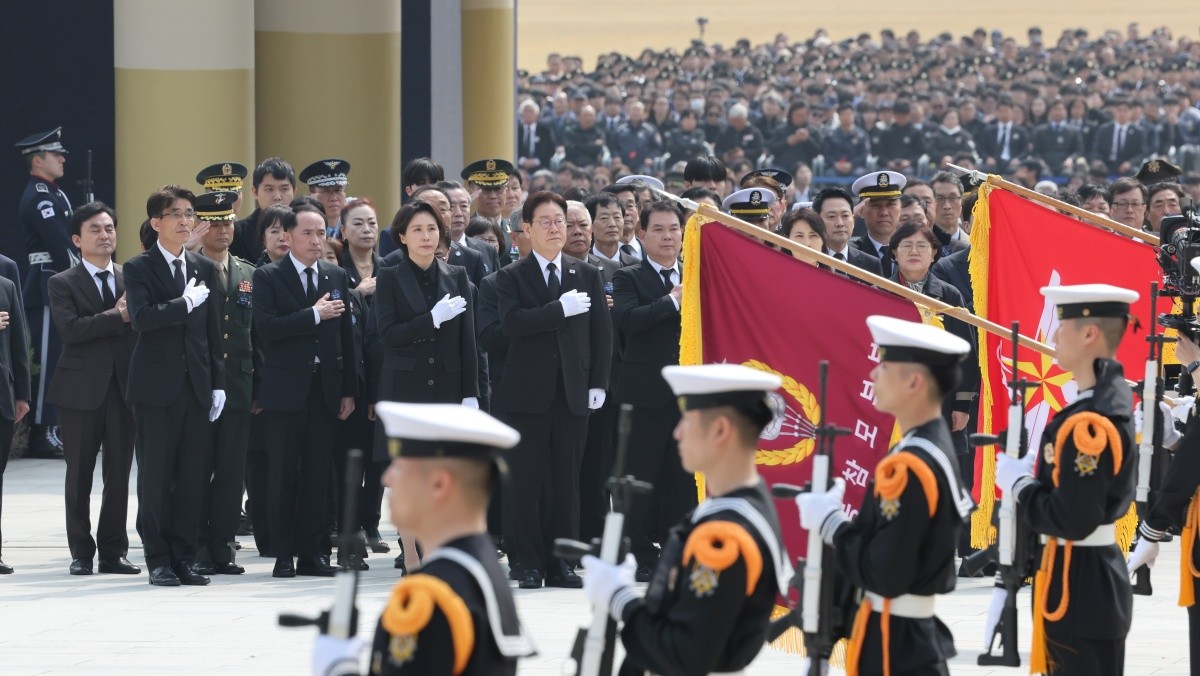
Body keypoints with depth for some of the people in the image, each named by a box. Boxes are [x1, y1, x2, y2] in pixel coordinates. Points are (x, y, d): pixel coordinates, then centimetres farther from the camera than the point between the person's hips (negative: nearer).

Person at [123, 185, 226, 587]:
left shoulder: (205, 269, 13)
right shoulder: (139, 268, -2)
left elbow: (214, 330, 13)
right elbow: (141, 317, -19)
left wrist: (218, 384, 8)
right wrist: (186, 303, -17)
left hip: (197, 384, 4)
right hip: (156, 385, -4)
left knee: (192, 477, 3)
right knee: (156, 475, -1)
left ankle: (184, 557, 9)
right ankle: (158, 560, 4)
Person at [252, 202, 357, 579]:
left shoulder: (337, 277, 12)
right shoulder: (268, 277, -1)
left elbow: (346, 335, 12)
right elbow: (266, 327, -15)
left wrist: (349, 390, 8)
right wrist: (314, 315, -16)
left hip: (325, 389, 4)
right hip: (285, 389, -4)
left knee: (318, 474, 5)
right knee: (283, 473, -1)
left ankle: (311, 552, 10)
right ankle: (283, 554, 4)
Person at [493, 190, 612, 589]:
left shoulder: (587, 276, 13)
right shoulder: (511, 278, 3)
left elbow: (601, 333, 11)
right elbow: (511, 323, -14)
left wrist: (598, 384, 2)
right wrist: (561, 309, -19)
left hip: (573, 392, 3)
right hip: (528, 392, -2)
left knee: (566, 479, 3)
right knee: (527, 480, -2)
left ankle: (560, 562, 8)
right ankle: (529, 563, 2)